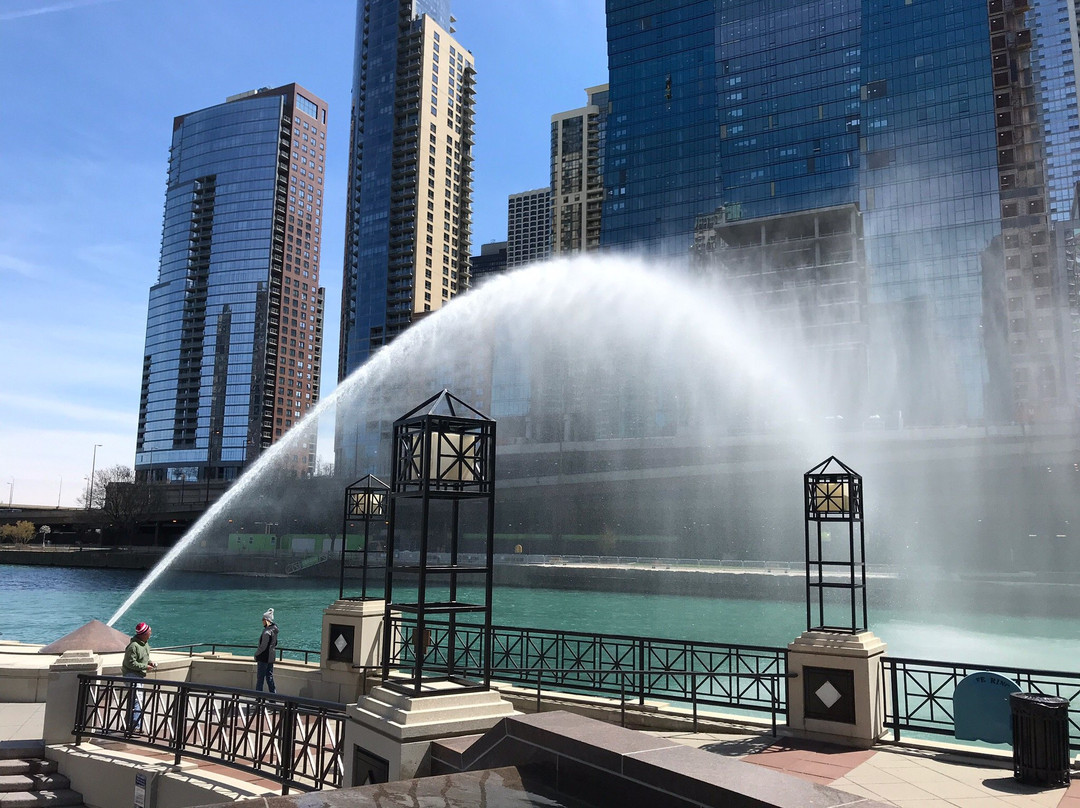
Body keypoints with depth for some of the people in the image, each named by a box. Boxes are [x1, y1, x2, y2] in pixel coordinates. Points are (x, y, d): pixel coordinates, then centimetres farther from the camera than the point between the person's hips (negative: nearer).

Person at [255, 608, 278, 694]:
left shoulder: (267, 632, -21)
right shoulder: (274, 631, 6)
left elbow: (263, 646, -19)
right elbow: (275, 644, 16)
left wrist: (256, 654, -6)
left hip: (263, 658, -8)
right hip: (271, 658, 8)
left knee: (260, 678, 2)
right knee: (269, 677, 13)